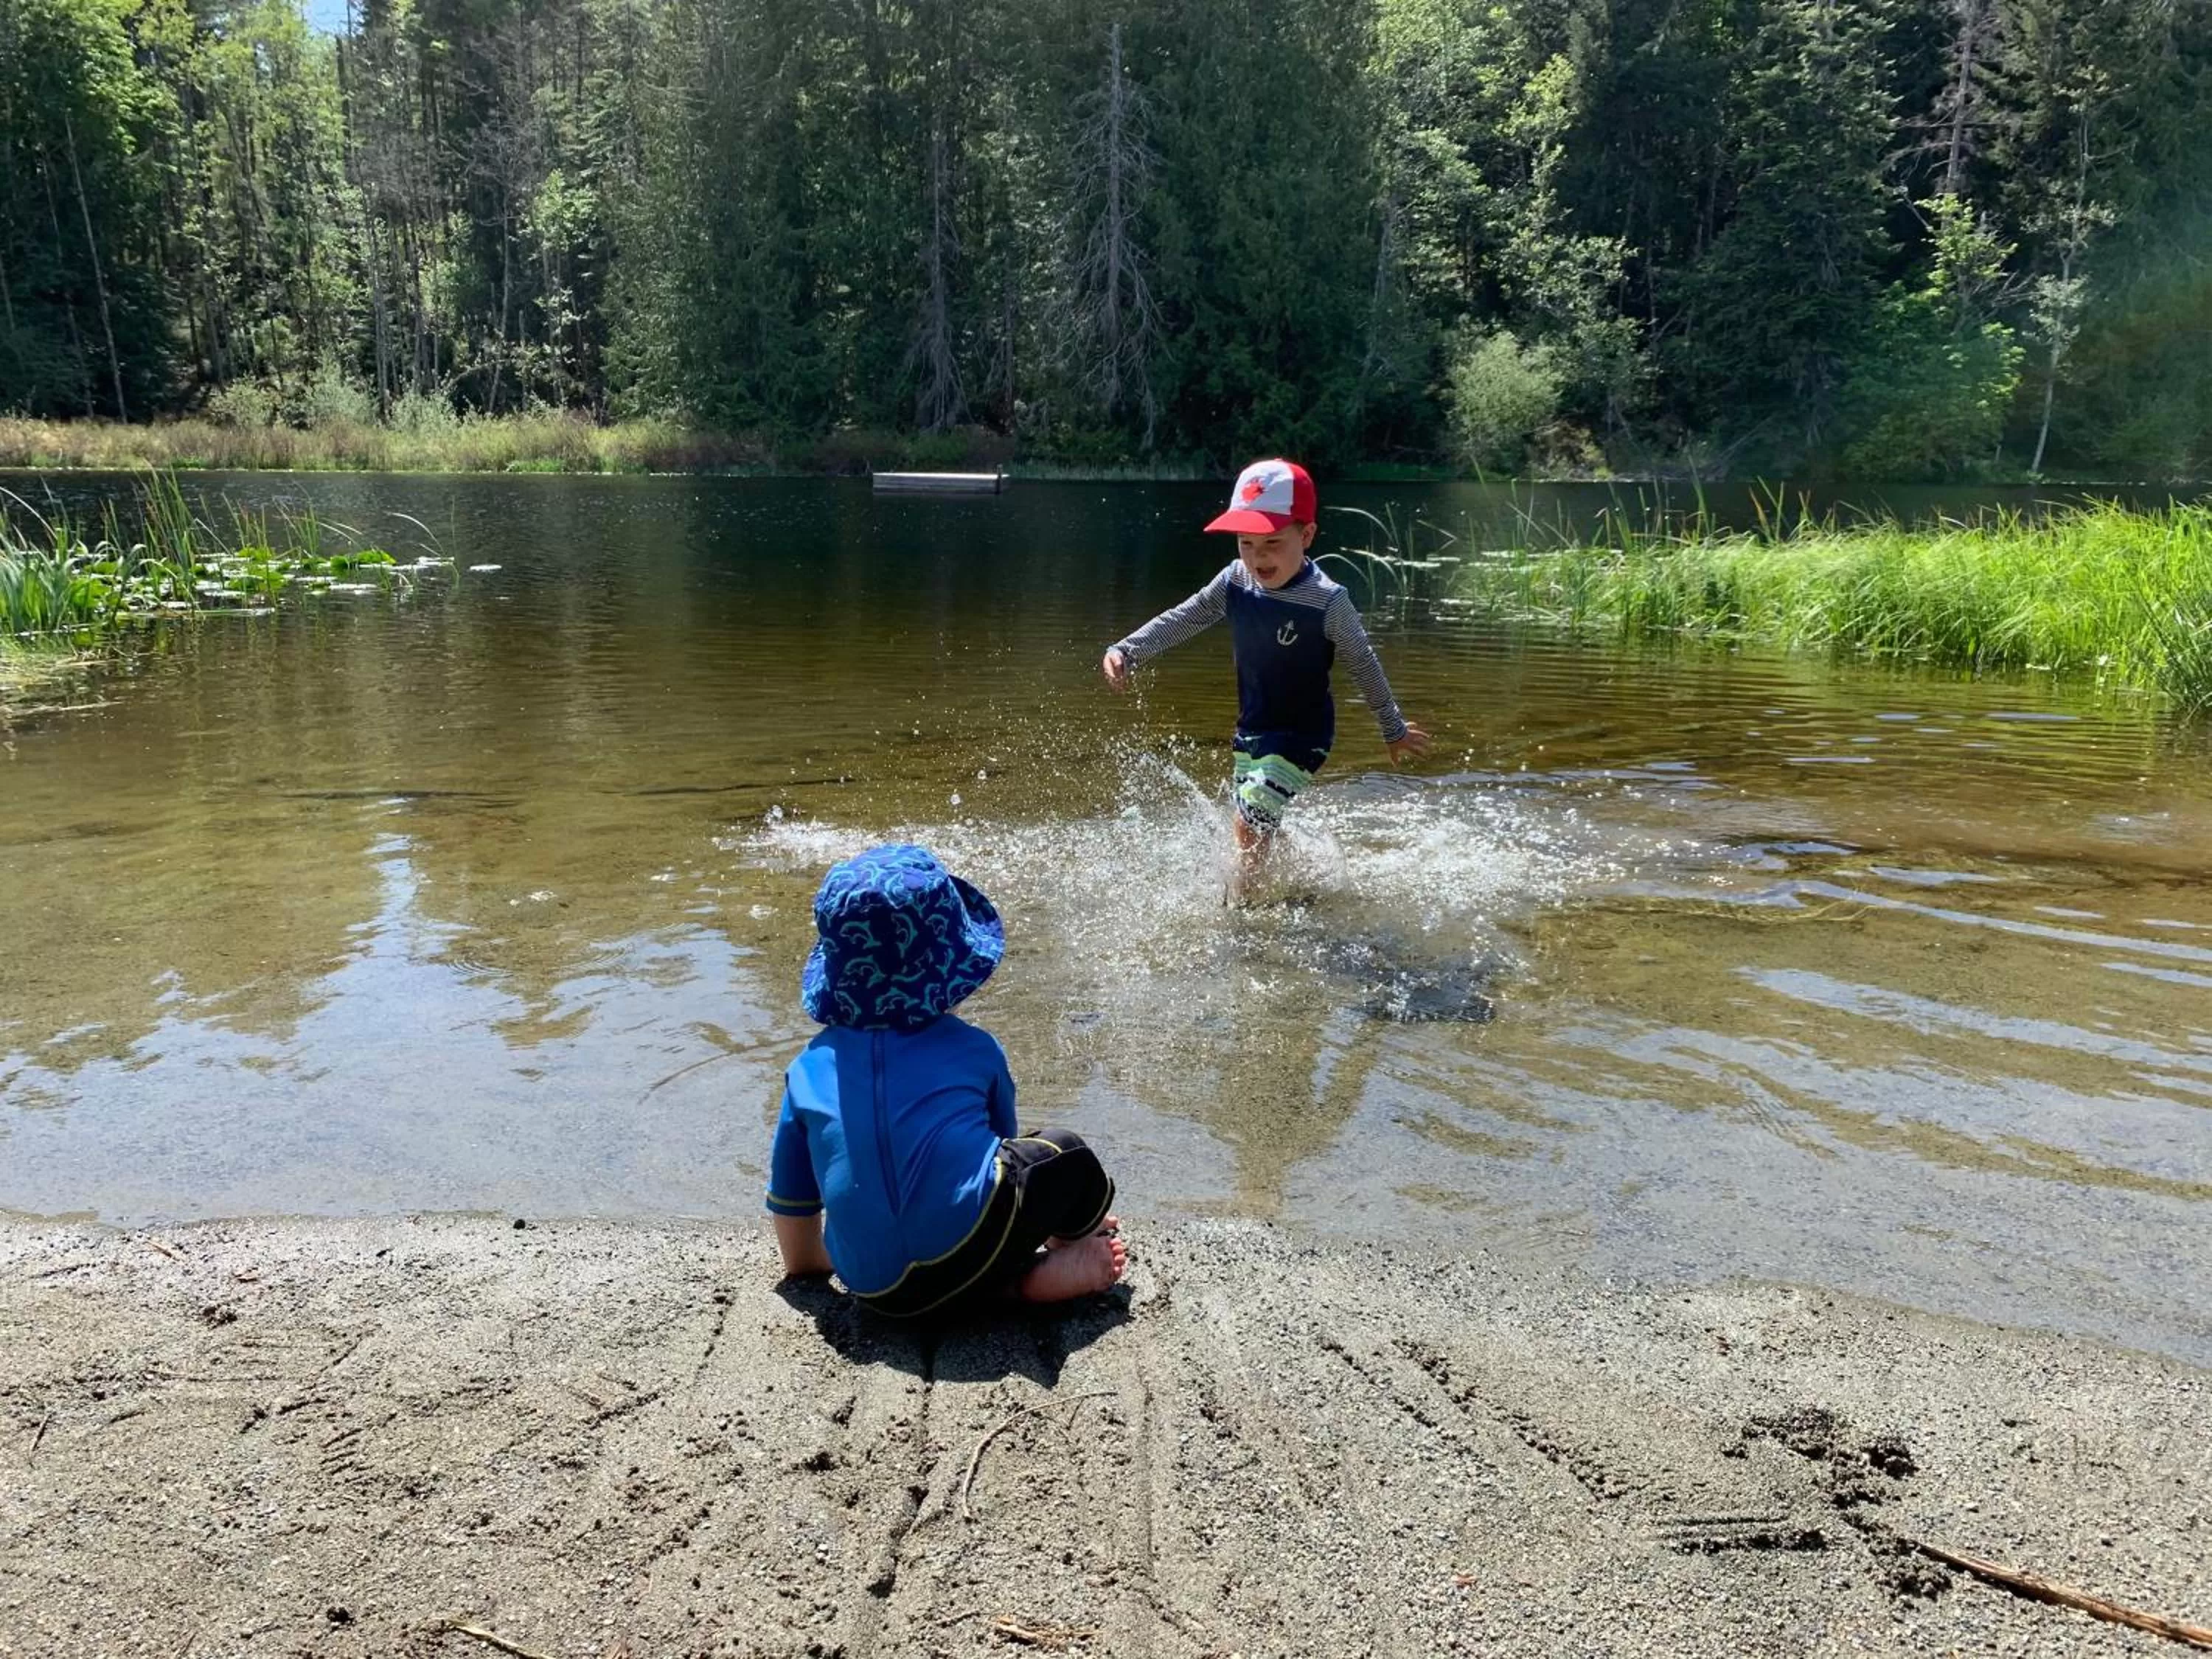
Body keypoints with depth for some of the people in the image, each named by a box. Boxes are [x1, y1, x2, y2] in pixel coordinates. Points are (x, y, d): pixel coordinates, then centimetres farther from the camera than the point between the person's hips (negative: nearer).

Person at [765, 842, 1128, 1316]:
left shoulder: (811, 1066, 14)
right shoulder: (975, 1048, 10)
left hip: (878, 1293, 3)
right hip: (969, 1255, -2)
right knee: (1065, 1155, 22)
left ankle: (1011, 1280, 8)